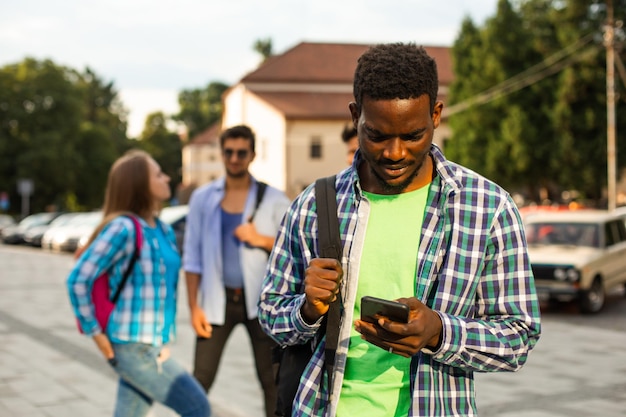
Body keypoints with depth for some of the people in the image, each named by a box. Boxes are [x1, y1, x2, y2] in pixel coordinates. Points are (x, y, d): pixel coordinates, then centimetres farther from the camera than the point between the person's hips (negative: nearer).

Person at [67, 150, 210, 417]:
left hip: (152, 345, 8)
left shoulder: (162, 230, 10)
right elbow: (78, 279, -16)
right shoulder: (123, 228, -15)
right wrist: (96, 334, -12)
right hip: (133, 346, -8)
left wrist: (162, 339, 14)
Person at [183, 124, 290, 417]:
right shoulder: (203, 198, 5)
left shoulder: (273, 199, 2)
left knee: (271, 381, 4)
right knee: (200, 381, -1)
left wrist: (260, 239, -13)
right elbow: (192, 257, 5)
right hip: (217, 300, 1)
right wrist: (194, 307, -1)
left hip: (259, 300, 0)